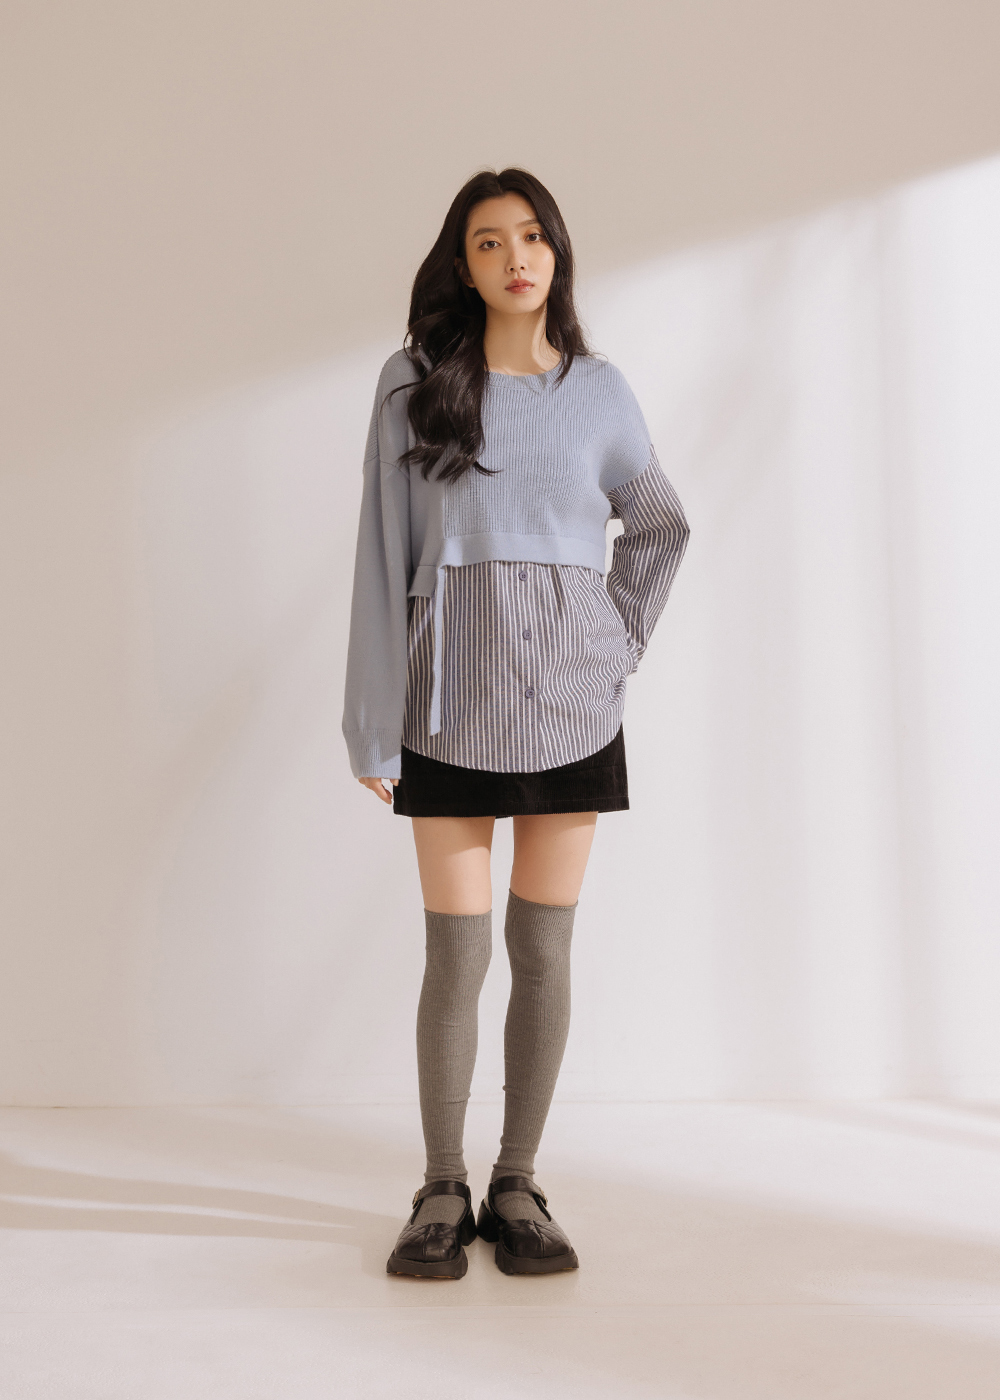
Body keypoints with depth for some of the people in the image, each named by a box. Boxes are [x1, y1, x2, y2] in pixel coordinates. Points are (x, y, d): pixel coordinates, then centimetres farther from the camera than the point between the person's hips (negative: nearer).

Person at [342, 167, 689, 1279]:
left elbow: (659, 528, 22)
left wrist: (621, 638, 10)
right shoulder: (412, 384, 1)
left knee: (543, 948, 5)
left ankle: (518, 1187, 19)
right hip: (452, 692, -2)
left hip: (570, 697, 2)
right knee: (457, 950, -1)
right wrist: (373, 727, -5)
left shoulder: (599, 390, 7)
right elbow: (383, 555, -1)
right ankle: (443, 1192, 16)